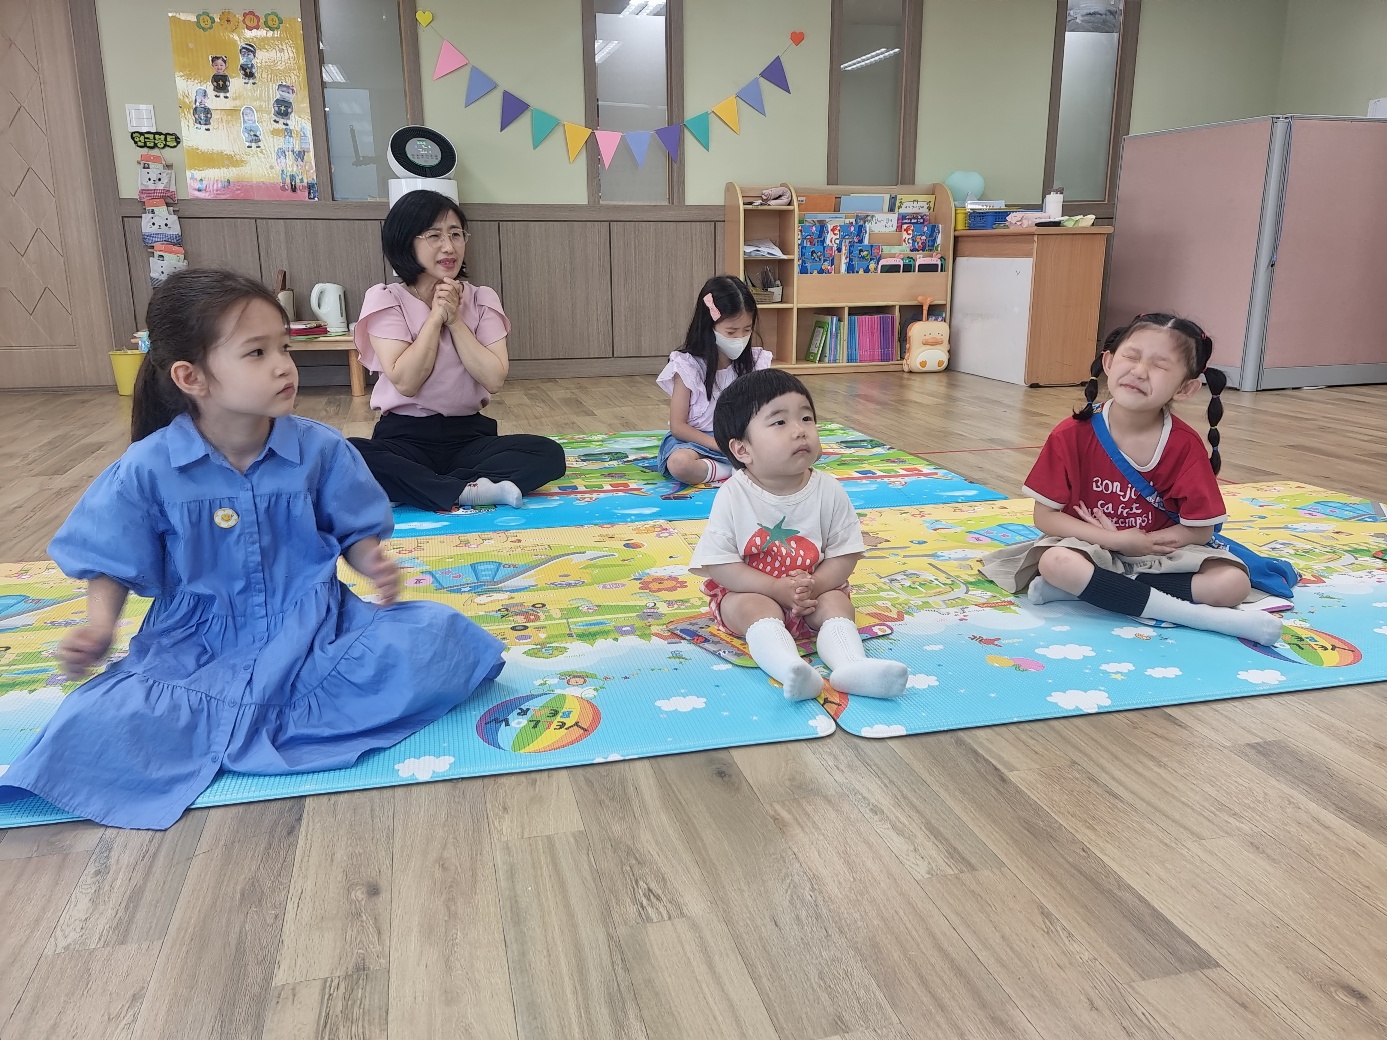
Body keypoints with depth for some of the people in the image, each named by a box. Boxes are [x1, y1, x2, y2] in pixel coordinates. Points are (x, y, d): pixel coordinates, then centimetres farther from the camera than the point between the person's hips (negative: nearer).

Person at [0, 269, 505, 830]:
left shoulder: (320, 449, -3)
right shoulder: (147, 469, -5)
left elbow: (356, 532, 6)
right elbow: (113, 566, 4)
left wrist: (374, 564, -16)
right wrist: (99, 626, -15)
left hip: (313, 631, 2)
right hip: (197, 646, -1)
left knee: (434, 644, -26)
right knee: (90, 725, -28)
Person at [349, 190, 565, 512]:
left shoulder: (481, 300, 4)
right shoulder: (385, 300, -3)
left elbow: (494, 379, -9)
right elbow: (405, 382, -15)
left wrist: (454, 319, -12)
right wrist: (436, 316, -14)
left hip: (468, 434, 2)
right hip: (405, 436, -2)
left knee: (548, 453, -24)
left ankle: (418, 487, -25)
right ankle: (466, 491, -29)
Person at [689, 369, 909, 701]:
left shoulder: (828, 490, -10)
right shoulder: (734, 496, -17)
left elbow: (844, 554, -5)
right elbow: (718, 564, -18)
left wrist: (814, 586, -23)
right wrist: (779, 589, -24)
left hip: (816, 589, 3)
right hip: (749, 592, -2)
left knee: (836, 601, -25)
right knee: (755, 608, -32)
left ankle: (851, 665, -46)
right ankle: (789, 669, -54)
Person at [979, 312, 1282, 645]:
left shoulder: (1185, 445, -10)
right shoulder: (1073, 434, -13)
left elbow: (1200, 530, -7)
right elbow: (1045, 516, -12)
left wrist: (1144, 542, -21)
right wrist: (1118, 540, -20)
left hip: (1159, 553, 3)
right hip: (1090, 546, -2)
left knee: (1233, 582, -22)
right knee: (1056, 562, -36)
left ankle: (1078, 587, -25)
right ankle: (1192, 614, -28)